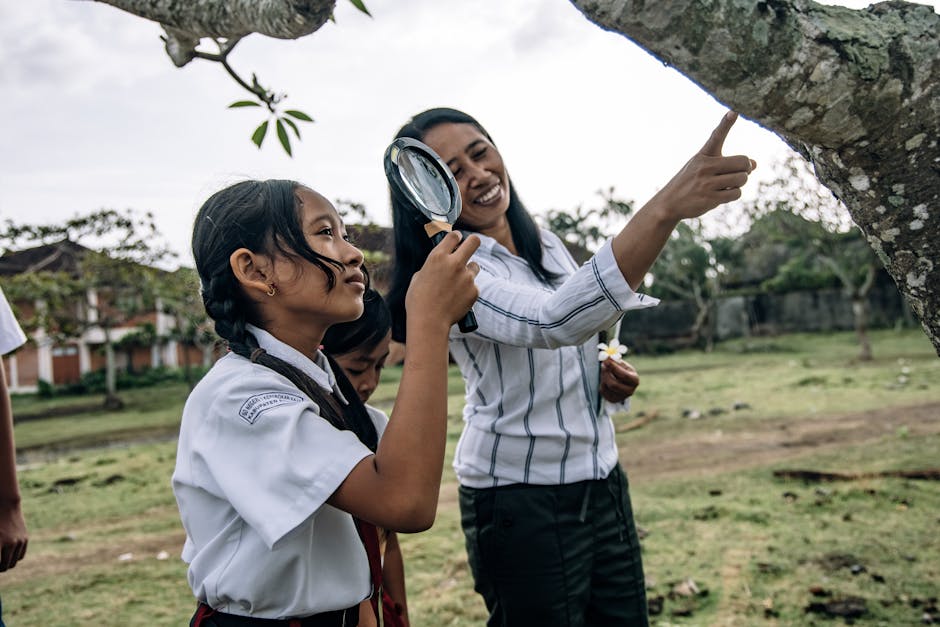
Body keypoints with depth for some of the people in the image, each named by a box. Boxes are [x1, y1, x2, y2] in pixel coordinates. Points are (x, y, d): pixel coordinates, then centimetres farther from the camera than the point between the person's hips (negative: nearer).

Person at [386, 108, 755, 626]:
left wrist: (609, 375, -3)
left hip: (602, 482, 7)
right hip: (520, 502, -7)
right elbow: (554, 322, -38)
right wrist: (666, 207, -48)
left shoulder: (547, 245, 5)